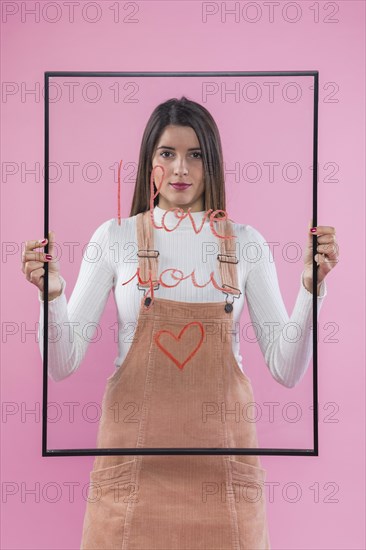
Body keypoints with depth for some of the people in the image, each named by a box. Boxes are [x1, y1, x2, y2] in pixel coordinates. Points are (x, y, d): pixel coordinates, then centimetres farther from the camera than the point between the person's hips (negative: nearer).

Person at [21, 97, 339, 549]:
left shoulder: (245, 241, 1)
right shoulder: (114, 236, -2)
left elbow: (287, 370, -2)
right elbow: (62, 365, -4)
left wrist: (312, 282, -14)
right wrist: (51, 290, -20)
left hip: (220, 446, 1)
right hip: (134, 449, 0)